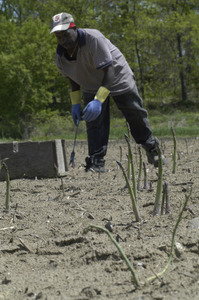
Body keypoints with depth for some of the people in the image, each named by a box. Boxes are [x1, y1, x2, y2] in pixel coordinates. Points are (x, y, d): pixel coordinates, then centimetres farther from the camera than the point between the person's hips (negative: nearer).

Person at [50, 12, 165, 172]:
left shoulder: (93, 39, -37)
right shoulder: (60, 57, -17)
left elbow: (110, 70, -39)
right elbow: (72, 78, 3)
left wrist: (98, 100, -45)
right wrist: (75, 104, 0)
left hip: (117, 77, -4)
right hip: (91, 86, 4)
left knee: (136, 115, 8)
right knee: (94, 122, -11)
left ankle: (151, 149, 28)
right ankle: (97, 162, -5)